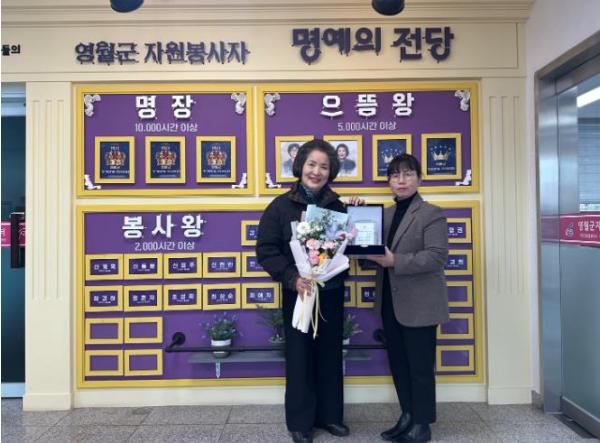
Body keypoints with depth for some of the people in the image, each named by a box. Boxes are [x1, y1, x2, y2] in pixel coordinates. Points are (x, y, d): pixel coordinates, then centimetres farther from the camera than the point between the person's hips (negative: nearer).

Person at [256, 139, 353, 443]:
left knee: (330, 355, 13)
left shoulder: (337, 206, 5)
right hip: (297, 293, -3)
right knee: (299, 357, 7)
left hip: (331, 293, 3)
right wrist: (292, 278, -22)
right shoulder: (281, 206, -5)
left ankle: (330, 415, 30)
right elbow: (266, 250, -10)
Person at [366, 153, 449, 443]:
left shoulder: (432, 214, -7)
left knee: (420, 366, 5)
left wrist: (395, 261, -24)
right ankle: (407, 417, 30)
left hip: (418, 305, -6)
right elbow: (376, 251, 14)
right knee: (398, 363, 15)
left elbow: (438, 256, -18)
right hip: (390, 302, 7)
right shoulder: (385, 215, 12)